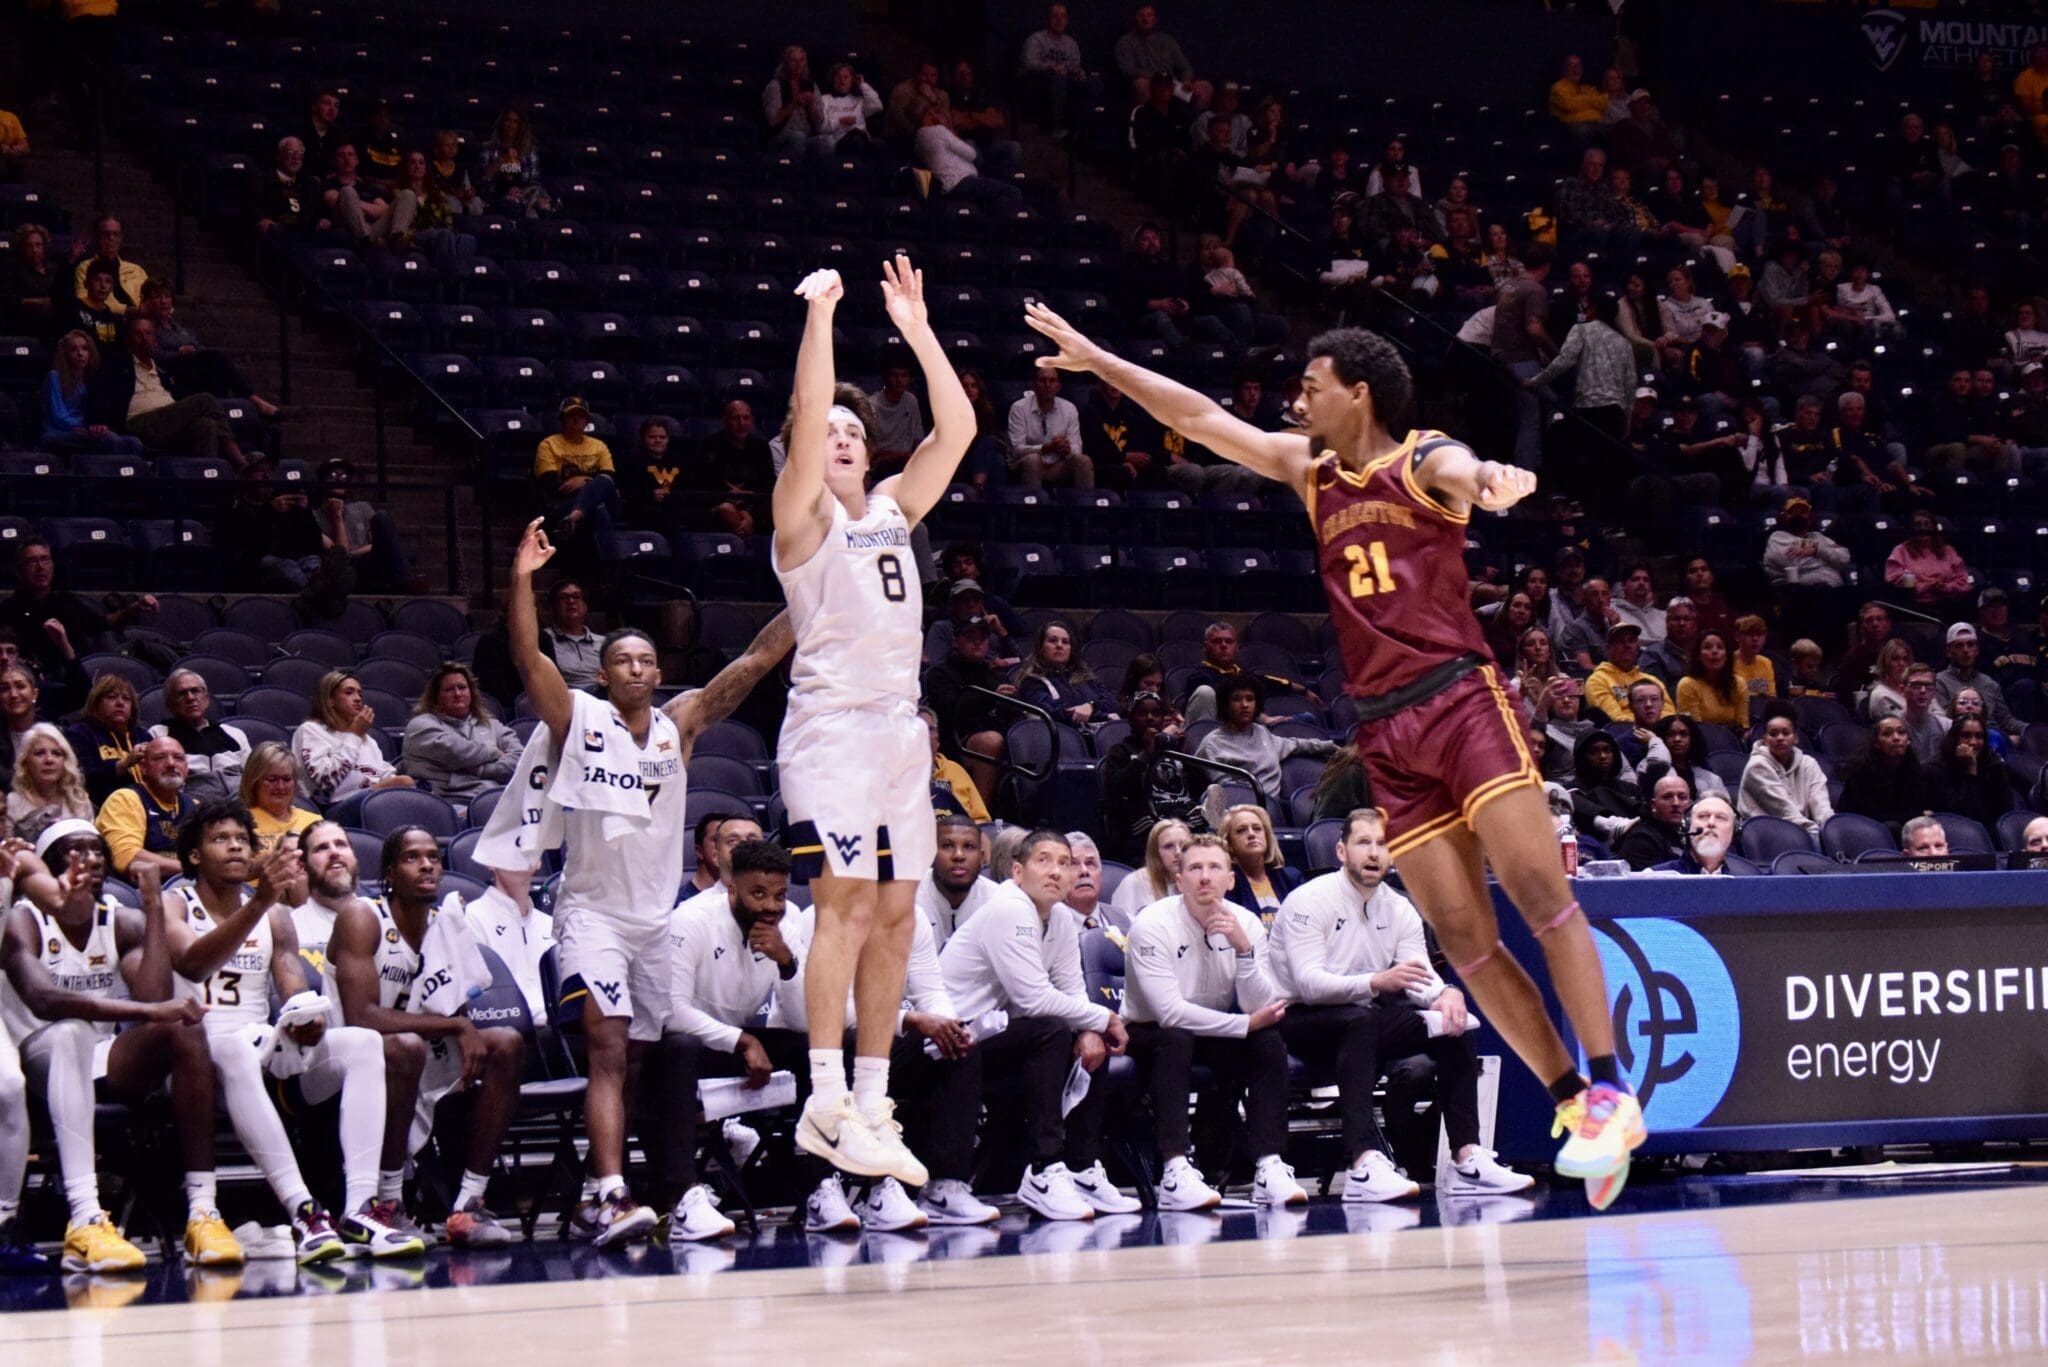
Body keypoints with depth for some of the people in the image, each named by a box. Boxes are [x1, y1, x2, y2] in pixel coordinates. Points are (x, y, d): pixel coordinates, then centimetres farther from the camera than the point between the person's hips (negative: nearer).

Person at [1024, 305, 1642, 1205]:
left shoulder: (1427, 463, 0)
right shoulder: (1312, 474, 18)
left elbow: (1467, 476, -24)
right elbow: (1204, 420, 22)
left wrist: (1494, 483, -48)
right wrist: (1096, 360, 23)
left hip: (1460, 700, -6)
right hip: (1386, 733, 6)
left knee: (1539, 890, -16)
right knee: (1463, 937, -2)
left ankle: (1610, 1090, -17)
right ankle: (1572, 1102, 1)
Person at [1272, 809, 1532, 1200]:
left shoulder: (1400, 910, 7)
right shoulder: (1309, 901, -13)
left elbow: (1420, 978, -3)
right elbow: (1308, 983, -25)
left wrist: (1447, 993, -29)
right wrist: (1377, 982, -40)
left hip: (1365, 1018, 7)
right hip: (1301, 1022, -7)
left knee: (1455, 1022, -11)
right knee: (1361, 1018, -37)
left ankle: (1467, 1158, -17)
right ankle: (1364, 1165, -49)